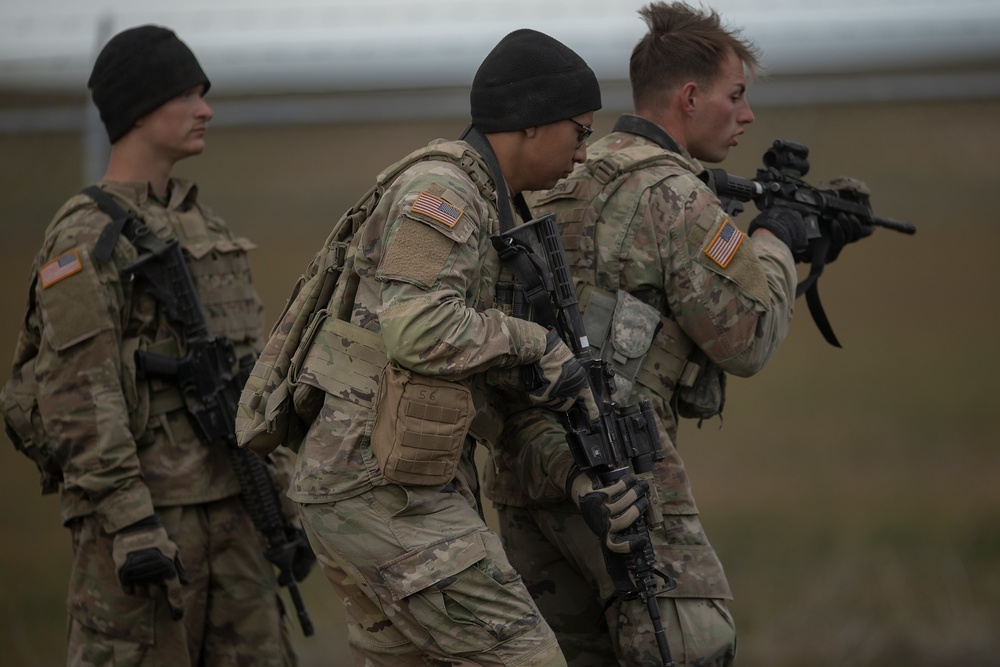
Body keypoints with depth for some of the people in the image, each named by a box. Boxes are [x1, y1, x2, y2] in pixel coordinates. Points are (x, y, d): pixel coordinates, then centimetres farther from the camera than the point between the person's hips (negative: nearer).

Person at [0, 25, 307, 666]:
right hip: (141, 508, -8)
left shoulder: (201, 228, 18)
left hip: (223, 509, 8)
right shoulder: (84, 240, -10)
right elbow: (78, 392, -17)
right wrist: (129, 523, -23)